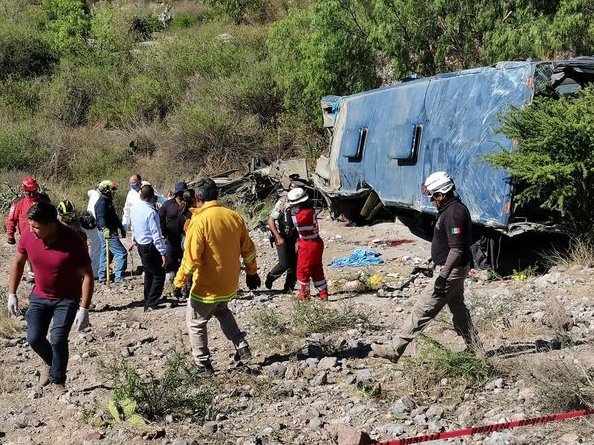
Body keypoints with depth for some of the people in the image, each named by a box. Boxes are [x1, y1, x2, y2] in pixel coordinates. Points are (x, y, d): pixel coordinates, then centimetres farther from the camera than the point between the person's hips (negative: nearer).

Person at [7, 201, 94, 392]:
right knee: (34, 338, 0)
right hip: (40, 296, 4)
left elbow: (87, 276, -22)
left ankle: (58, 382, 9)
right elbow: (18, 263, 2)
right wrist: (12, 294, 3)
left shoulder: (73, 242, -30)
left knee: (58, 339, -13)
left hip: (67, 299, -4)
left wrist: (84, 309, -23)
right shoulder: (28, 236, -18)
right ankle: (50, 363, 32)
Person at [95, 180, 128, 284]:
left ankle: (102, 277, 21)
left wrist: (121, 228, 35)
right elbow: (101, 217, -31)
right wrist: (104, 229, -46)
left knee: (105, 253, 14)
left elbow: (114, 217, 29)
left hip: (109, 232, 11)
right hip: (108, 233, -11)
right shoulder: (102, 203, -16)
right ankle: (119, 278, -13)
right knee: (121, 253, -12)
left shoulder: (108, 202, 18)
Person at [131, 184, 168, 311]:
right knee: (159, 275, 1)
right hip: (150, 247, -8)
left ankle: (148, 300, 32)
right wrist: (163, 253, -21)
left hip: (140, 244, 8)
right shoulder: (151, 212, -24)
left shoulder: (134, 208, 1)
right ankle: (151, 304, -2)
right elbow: (156, 235, -24)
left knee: (148, 273, 22)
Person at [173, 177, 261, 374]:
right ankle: (241, 347, 23)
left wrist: (179, 282, -9)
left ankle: (204, 364, 17)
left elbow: (191, 258, -21)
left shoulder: (199, 221, -20)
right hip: (230, 285, 6)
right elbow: (248, 249, 7)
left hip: (206, 288, -6)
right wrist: (252, 272, 20)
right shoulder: (235, 217, -2)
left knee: (195, 322, 15)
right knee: (222, 311, 33)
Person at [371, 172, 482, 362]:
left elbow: (457, 250, -28)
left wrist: (443, 276, -29)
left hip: (452, 271, -11)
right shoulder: (454, 209, 10)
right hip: (455, 269, 11)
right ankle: (476, 350, 30)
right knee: (458, 309, 20)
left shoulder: (453, 213, -23)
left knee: (423, 310, -7)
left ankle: (394, 349, -4)